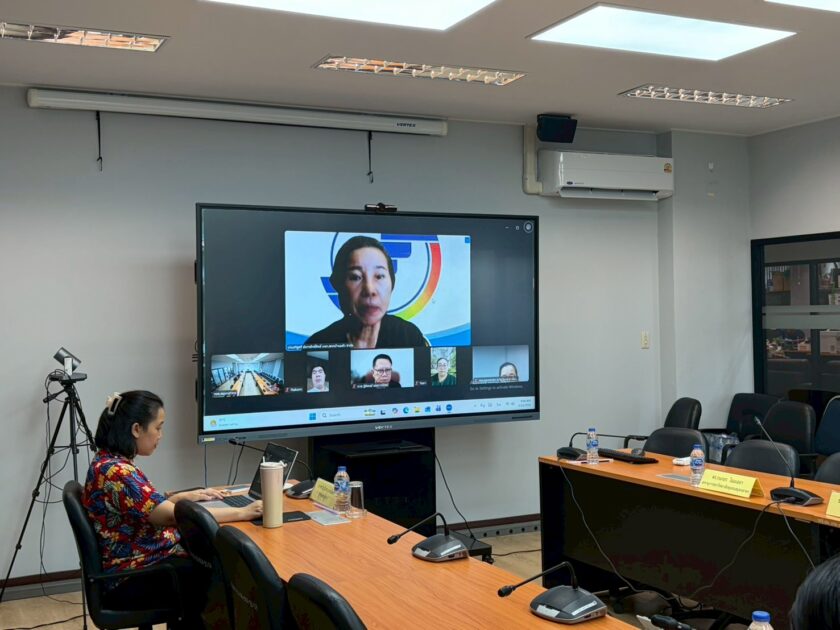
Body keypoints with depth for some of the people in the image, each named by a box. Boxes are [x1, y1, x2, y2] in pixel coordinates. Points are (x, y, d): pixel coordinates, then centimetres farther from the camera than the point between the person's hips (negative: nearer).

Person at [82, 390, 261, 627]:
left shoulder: (114, 462, 6)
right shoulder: (115, 471, -25)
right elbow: (174, 516, -29)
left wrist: (184, 496, 9)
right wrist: (242, 513, -26)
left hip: (141, 563, 10)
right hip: (131, 579, -10)